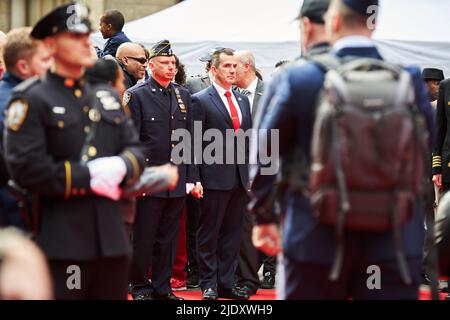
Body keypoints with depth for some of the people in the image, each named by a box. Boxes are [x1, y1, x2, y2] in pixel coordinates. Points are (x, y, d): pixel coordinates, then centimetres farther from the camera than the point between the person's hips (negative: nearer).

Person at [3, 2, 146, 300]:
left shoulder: (109, 97, 16)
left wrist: (119, 168, -12)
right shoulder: (31, 100, -6)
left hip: (112, 238, 6)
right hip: (62, 241, -6)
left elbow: (136, 150, 12)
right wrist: (88, 176, -14)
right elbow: (27, 169, -15)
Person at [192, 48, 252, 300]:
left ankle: (227, 283, 15)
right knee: (209, 234, 2)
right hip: (215, 177, -6)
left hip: (240, 178, 6)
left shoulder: (243, 100, 14)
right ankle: (209, 285, 9)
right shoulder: (201, 100, -4)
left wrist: (250, 172, 11)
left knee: (233, 234, 9)